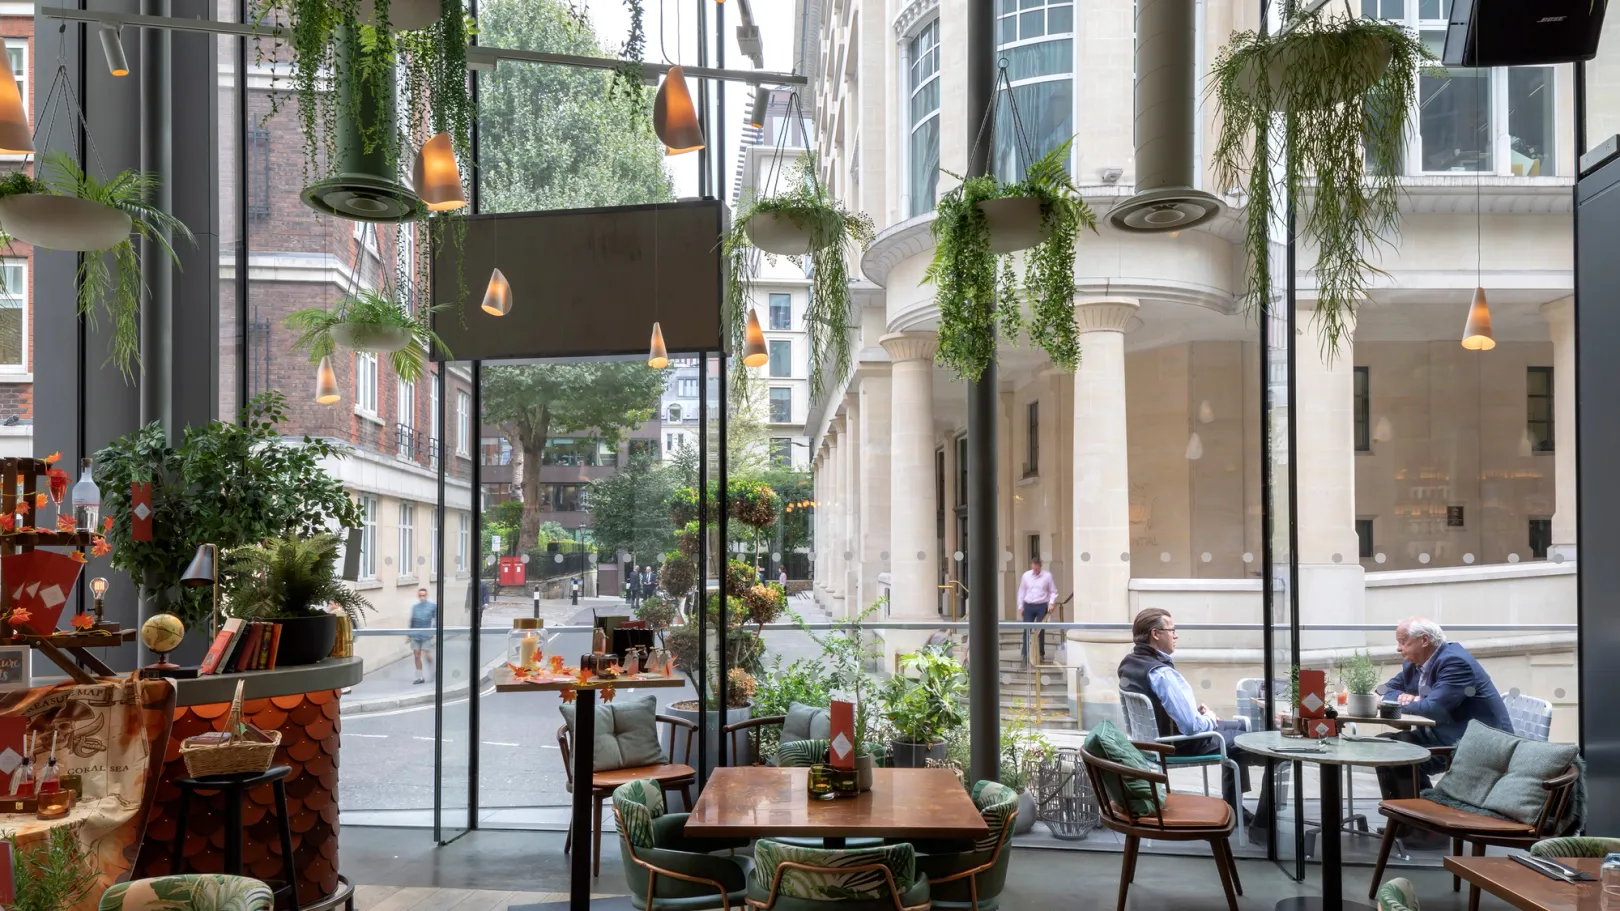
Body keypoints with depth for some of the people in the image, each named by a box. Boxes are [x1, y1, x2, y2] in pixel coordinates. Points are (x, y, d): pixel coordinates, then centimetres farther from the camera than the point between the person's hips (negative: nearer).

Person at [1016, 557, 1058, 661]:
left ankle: (1041, 654, 13)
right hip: (1029, 606, 1)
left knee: (1041, 631, 2)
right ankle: (1025, 654, 2)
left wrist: (1051, 603, -10)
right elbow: (1022, 591, 8)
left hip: (1042, 606, -1)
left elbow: (1053, 592, 3)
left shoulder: (1047, 576, -3)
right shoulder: (1026, 575, 1)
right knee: (1026, 630, -2)